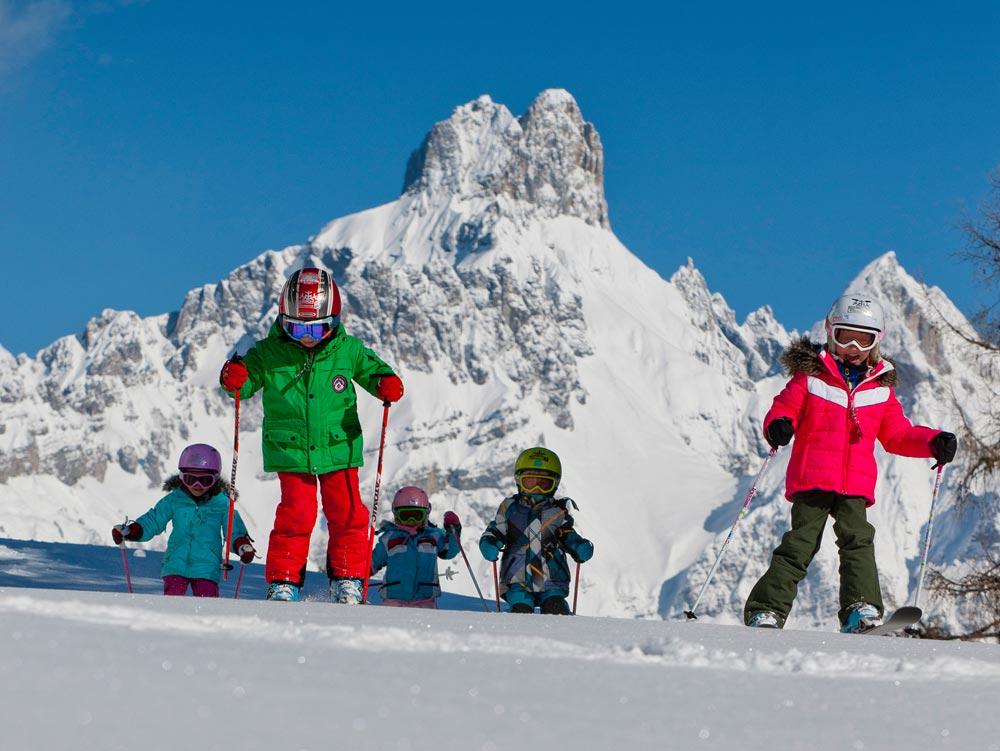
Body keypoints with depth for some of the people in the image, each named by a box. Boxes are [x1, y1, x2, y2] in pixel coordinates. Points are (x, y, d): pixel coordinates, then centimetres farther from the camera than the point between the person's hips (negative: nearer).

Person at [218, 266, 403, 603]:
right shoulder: (270, 353, -7)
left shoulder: (348, 350, -5)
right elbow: (250, 381, 0)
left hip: (338, 447, 1)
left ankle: (346, 579, 14)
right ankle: (283, 581, 6)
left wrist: (386, 383, -15)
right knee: (296, 514, -7)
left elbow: (371, 369, 7)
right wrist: (235, 380, -23)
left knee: (347, 512, -1)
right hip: (290, 450, -1)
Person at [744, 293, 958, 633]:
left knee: (858, 539, -16)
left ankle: (862, 608, -20)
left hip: (856, 485, 3)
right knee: (801, 544, -8)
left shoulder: (881, 388, 17)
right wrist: (778, 425, -20)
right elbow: (784, 408, 3)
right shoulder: (810, 376, 6)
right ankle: (766, 611, -3)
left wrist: (933, 441, 6)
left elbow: (897, 434, 21)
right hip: (812, 478, -3)